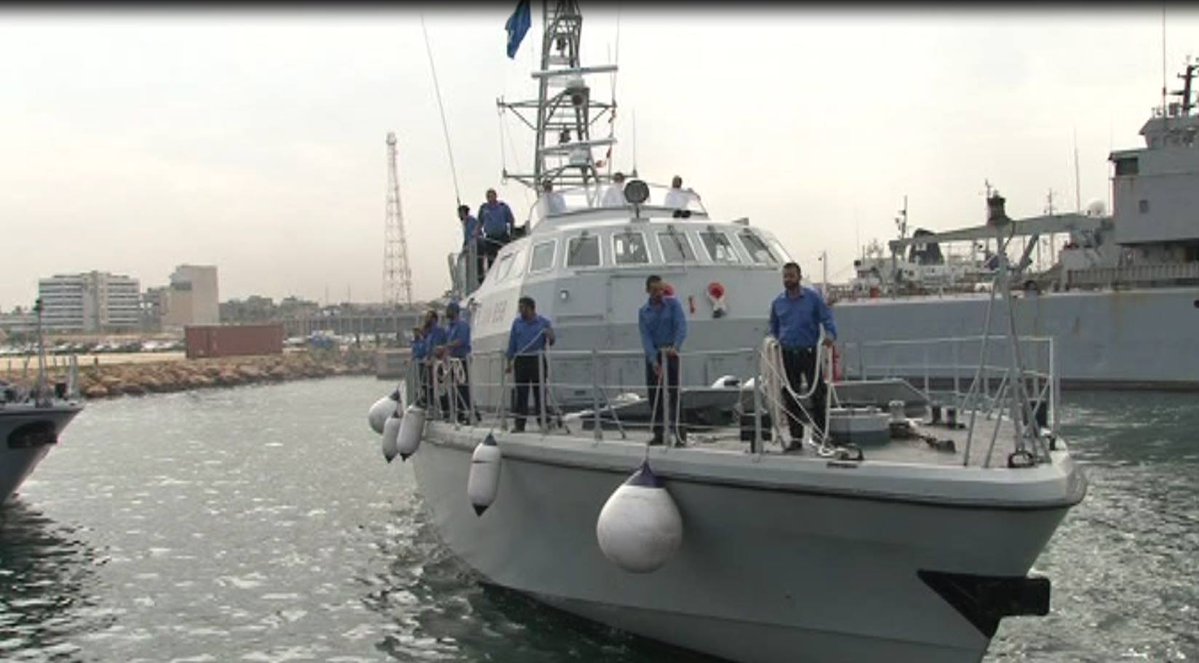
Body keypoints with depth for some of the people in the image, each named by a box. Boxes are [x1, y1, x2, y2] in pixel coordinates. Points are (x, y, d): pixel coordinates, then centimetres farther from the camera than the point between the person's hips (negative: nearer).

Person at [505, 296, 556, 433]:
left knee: (539, 392, 0)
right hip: (521, 361, 2)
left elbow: (549, 342, 4)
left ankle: (543, 422, 7)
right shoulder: (517, 323, 11)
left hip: (537, 360, -2)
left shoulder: (543, 322, 4)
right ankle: (519, 424, 4)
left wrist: (550, 337, -19)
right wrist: (510, 361, 4)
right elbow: (512, 343, 11)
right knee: (520, 393, 1)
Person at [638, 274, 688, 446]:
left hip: (670, 353, -3)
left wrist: (675, 346, -29)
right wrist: (654, 360, -18)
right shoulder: (643, 312, 5)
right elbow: (645, 337, -5)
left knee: (674, 391, -7)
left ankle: (677, 429, -5)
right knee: (654, 395, 4)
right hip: (653, 355, 3)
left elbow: (681, 327, -12)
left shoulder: (673, 304, 0)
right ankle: (658, 433, 10)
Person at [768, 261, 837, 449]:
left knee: (818, 393, -5)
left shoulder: (813, 297, 0)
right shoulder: (777, 302, 11)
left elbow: (827, 318, -4)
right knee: (790, 398, 5)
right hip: (787, 355, 3)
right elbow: (773, 328, 21)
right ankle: (796, 437, 13)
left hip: (809, 353, -3)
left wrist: (830, 334, -22)